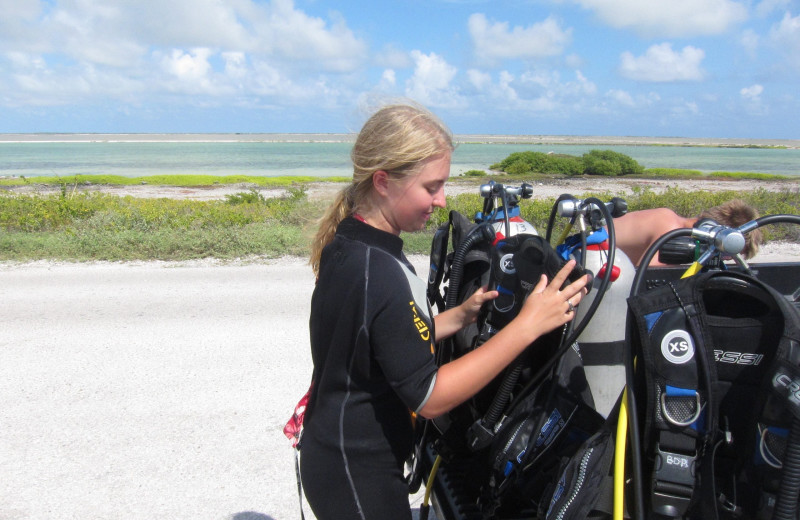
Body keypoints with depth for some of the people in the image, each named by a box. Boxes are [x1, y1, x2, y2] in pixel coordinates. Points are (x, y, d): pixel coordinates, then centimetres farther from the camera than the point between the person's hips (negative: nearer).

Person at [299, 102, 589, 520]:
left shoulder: (347, 243, 0)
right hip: (357, 476, -9)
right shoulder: (380, 273, -29)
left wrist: (460, 316, -2)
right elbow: (429, 397, -26)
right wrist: (528, 325, -26)